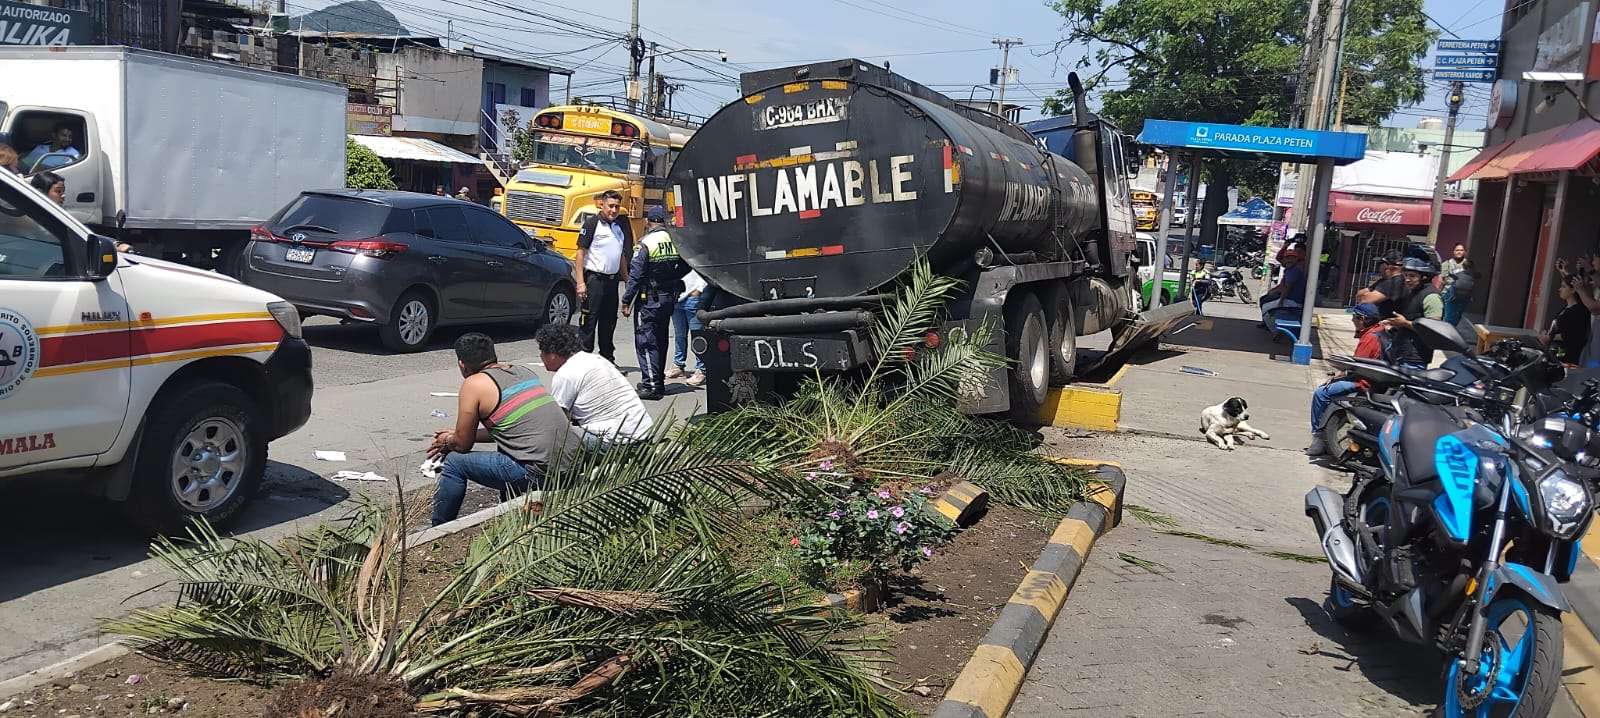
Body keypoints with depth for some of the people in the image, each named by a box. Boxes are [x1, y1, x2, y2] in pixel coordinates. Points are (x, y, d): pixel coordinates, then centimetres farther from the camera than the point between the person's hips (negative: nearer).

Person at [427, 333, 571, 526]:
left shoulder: (474, 384, -3)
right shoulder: (523, 370, 18)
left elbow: (463, 444, 5)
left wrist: (447, 442, 29)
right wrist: (457, 436, 34)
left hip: (537, 473, -8)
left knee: (455, 463, 9)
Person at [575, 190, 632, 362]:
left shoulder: (620, 226, 14)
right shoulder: (592, 222, -7)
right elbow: (581, 252, -10)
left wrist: (626, 278, 15)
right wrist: (580, 282, -17)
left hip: (612, 280, 7)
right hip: (594, 278, -7)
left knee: (609, 321, 12)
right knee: (589, 320, -4)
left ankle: (607, 358, 20)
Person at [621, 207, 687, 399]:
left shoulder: (646, 243, -14)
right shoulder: (674, 241, 2)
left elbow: (635, 275, -14)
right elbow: (685, 267, 11)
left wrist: (626, 301, -9)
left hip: (649, 299, -6)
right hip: (669, 297, 6)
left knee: (645, 341, -2)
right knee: (660, 340, 17)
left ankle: (651, 385, -5)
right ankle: (658, 381, 25)